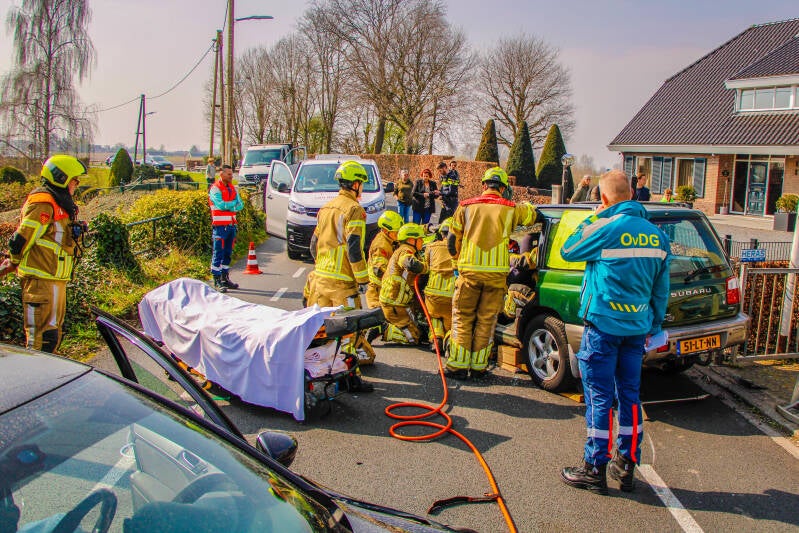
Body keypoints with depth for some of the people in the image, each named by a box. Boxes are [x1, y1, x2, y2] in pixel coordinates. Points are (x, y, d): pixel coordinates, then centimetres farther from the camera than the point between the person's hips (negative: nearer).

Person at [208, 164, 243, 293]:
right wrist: (233, 203, -4)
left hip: (231, 224, 7)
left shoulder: (232, 188, 16)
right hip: (220, 225, -7)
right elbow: (221, 205, -19)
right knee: (218, 252, -6)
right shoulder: (215, 188, -6)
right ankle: (217, 281, -3)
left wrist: (228, 206, -10)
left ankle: (225, 278, 21)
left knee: (228, 253, 12)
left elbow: (240, 205, 6)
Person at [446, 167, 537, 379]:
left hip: (469, 271, 0)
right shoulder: (511, 209, 4)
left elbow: (452, 240, 7)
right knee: (486, 320, 10)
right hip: (497, 273, 1)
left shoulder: (466, 207, 5)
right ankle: (478, 366, 14)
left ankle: (458, 365, 8)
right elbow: (532, 215, 23)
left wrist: (458, 260, 24)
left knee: (462, 319, 8)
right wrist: (524, 205, 43)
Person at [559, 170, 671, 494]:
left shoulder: (607, 228, -15)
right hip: (638, 328, 6)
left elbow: (568, 252, 0)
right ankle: (626, 465, 23)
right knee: (629, 395, 14)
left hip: (603, 325, -6)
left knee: (599, 397, 1)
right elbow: (661, 289, 12)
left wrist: (592, 218, 6)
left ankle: (595, 469, 9)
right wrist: (654, 326, 21)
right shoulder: (657, 235, 5)